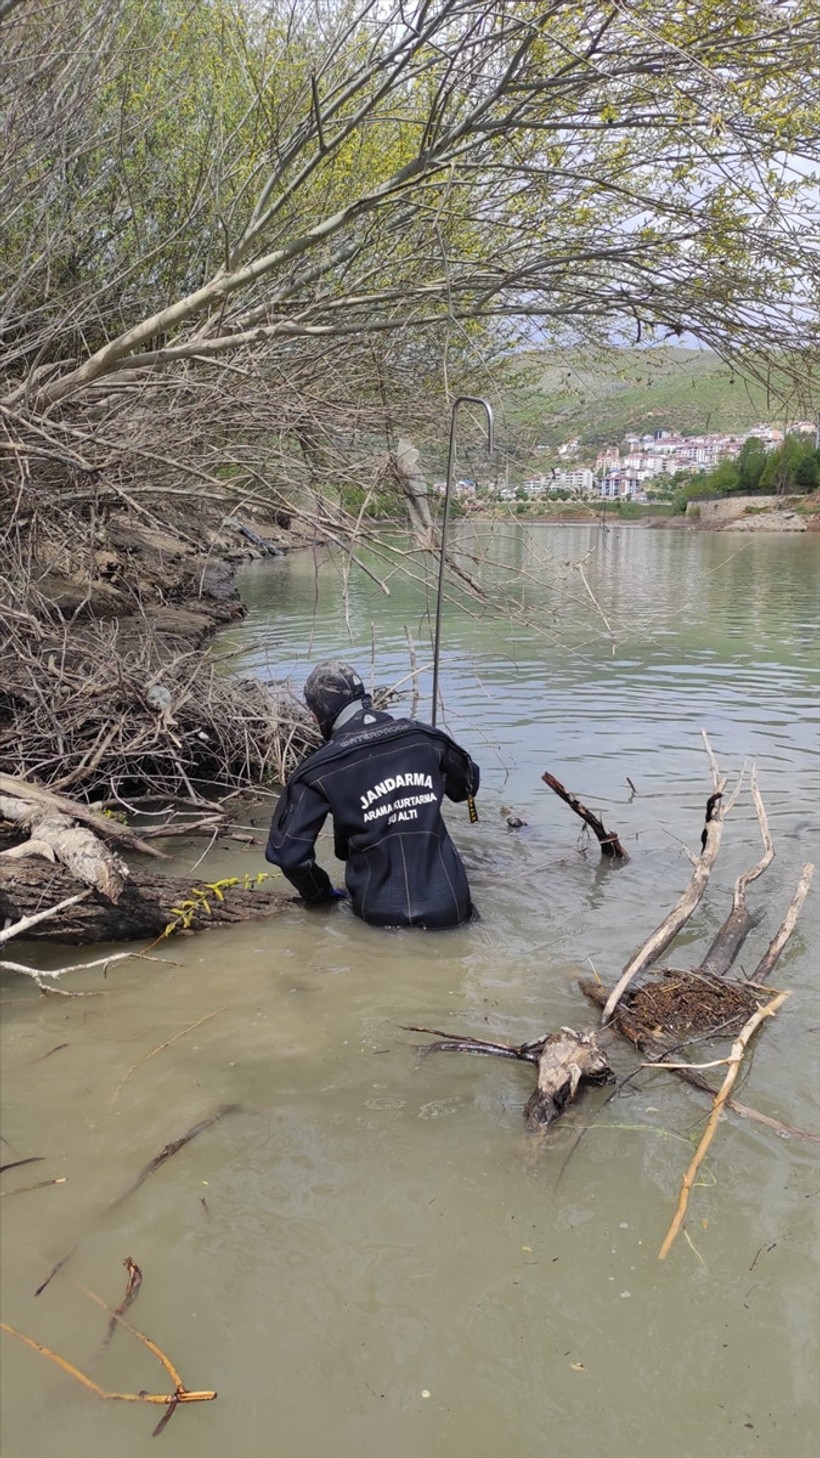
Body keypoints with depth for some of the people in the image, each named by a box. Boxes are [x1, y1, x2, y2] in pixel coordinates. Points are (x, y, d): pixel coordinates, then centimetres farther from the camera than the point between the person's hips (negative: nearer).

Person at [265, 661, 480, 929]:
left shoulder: (319, 771, -8)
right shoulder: (422, 737, 1)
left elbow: (286, 851, -8)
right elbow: (468, 783, 20)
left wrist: (319, 895, 10)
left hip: (381, 914, -2)